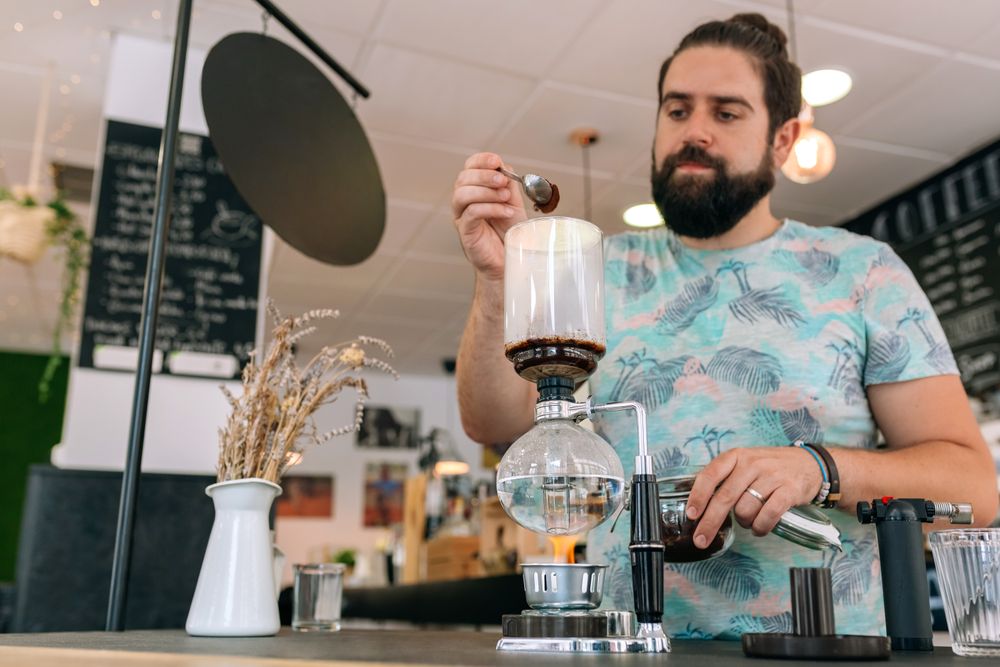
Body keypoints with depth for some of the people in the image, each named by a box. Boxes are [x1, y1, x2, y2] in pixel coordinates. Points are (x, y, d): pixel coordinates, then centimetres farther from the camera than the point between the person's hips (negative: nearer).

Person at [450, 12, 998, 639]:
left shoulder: (863, 271, 3)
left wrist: (821, 467, -17)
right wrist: (496, 277, -14)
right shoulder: (608, 271, 9)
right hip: (628, 651, 2)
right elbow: (496, 421, 1)